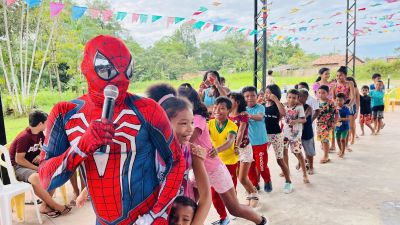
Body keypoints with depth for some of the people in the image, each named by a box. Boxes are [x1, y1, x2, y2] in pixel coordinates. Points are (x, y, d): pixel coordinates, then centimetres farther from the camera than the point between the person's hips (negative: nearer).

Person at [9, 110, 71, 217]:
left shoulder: (40, 134, 1)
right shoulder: (24, 137, -22)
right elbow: (19, 159, -21)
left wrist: (41, 155, -7)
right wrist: (37, 168, -22)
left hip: (32, 163, 8)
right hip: (17, 167, -8)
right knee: (35, 178, -38)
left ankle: (45, 206, -12)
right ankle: (54, 206, -22)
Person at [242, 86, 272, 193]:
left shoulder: (260, 107, -11)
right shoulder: (243, 109, 3)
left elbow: (260, 117, -32)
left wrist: (250, 115, -49)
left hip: (260, 143, -4)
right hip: (247, 143, 4)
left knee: (262, 166, 2)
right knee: (249, 166, 11)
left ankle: (267, 181, 31)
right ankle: (255, 184, 32)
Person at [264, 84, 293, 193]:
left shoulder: (277, 105, -8)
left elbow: (283, 113, -29)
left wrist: (275, 99, -25)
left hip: (276, 135, -4)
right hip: (264, 134, 4)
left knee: (280, 159, 5)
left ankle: (288, 182, 21)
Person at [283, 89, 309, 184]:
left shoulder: (299, 107, -10)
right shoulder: (285, 106, 1)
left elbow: (304, 119, -12)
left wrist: (295, 121, -28)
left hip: (295, 133, -5)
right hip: (285, 132, 5)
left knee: (298, 153, -4)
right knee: (284, 151, 11)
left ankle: (305, 174, 8)